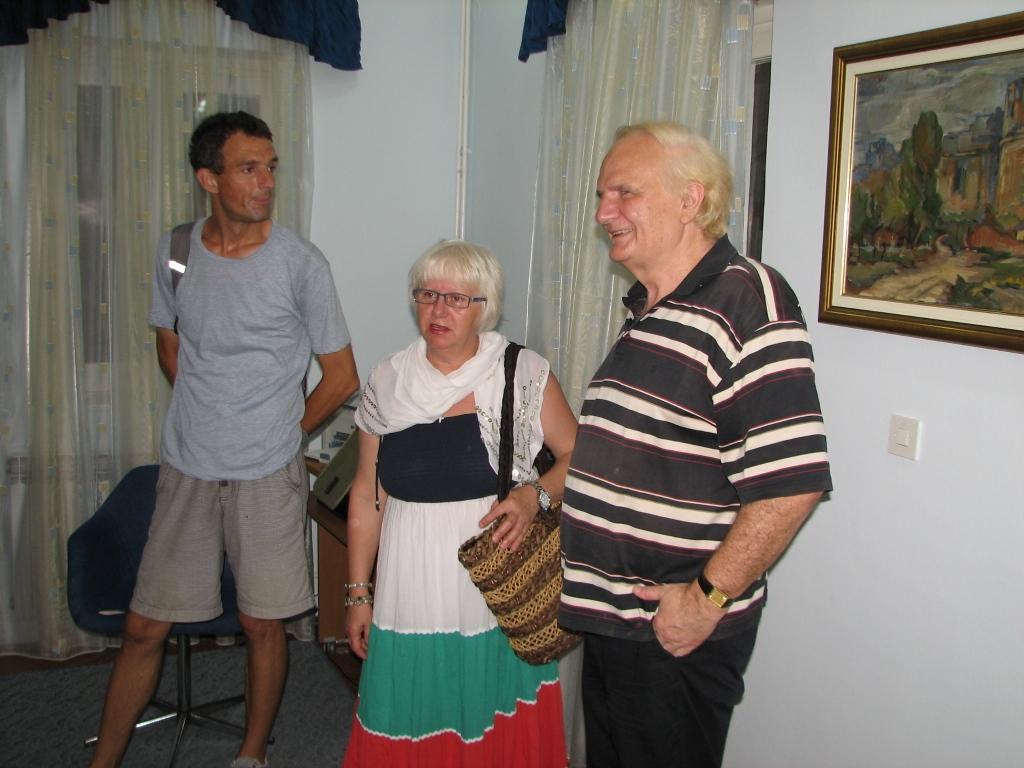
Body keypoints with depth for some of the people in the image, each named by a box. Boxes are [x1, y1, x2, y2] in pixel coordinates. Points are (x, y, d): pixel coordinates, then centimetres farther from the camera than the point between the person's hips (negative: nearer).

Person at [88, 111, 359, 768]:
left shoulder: (301, 263, -9)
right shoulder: (176, 251, 1)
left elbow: (342, 377, -4)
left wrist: (278, 436, 3)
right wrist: (209, 417, 11)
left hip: (268, 475, -2)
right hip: (187, 469, 3)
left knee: (264, 624, 9)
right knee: (145, 627, 9)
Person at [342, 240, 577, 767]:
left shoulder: (525, 375, -5)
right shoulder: (387, 383, 3)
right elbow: (366, 495, 8)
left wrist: (536, 494, -19)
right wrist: (358, 593, 9)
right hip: (411, 592, 2)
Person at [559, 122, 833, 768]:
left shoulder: (746, 301, -20)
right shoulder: (648, 309, 11)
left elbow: (791, 481, -27)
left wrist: (710, 596, -21)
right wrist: (543, 493, 15)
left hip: (677, 629, -9)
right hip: (612, 615, 9)